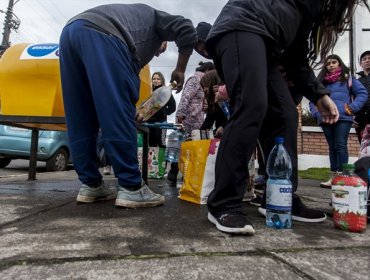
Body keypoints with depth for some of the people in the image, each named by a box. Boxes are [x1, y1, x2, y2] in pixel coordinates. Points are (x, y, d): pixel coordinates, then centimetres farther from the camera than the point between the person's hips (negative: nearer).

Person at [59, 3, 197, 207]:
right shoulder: (153, 16, 31)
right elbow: (186, 30, 8)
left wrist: (129, 112, 39)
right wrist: (180, 70, 16)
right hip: (100, 34, -8)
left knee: (81, 120, 7)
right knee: (117, 117, -10)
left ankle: (90, 185, 11)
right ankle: (131, 187, -7)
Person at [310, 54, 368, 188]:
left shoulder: (347, 78, 10)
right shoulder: (321, 81, 20)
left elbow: (362, 93, 3)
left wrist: (352, 108, -8)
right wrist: (315, 113, 4)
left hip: (343, 118, -4)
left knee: (340, 146, -10)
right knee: (332, 147, 7)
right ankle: (333, 177, 10)